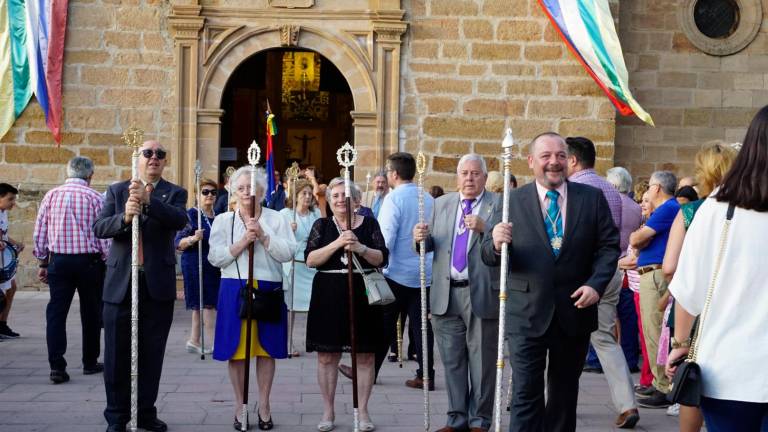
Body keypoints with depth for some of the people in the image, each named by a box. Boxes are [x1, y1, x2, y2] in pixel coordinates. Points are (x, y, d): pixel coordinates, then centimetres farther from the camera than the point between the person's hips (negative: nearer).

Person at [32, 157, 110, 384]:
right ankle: (90, 362, 22)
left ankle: (57, 366, -8)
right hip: (89, 261, -2)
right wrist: (107, 263, 4)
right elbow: (104, 235, -6)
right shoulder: (95, 198, -6)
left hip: (58, 261, 2)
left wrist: (43, 263, 13)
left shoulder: (51, 196, 3)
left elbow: (39, 233, 5)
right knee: (90, 313, 12)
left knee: (56, 313, 1)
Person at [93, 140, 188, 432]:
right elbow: (99, 228, -3)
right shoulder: (117, 191, 9)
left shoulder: (174, 194, 6)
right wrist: (124, 217, -24)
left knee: (152, 354, 6)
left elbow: (179, 220, -16)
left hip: (158, 285, 0)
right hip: (120, 284, 0)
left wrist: (148, 201, -31)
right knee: (117, 354, 3)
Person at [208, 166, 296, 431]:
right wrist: (243, 241, -12)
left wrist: (263, 236, -15)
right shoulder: (223, 221, 7)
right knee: (237, 351, 3)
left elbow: (288, 253, -6)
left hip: (268, 289, 0)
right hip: (234, 289, 0)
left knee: (266, 349, 5)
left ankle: (264, 406, 16)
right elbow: (216, 258, -3)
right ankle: (240, 406, 14)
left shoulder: (276, 219, 6)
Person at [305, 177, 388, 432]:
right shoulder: (322, 225, 5)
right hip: (329, 295, 0)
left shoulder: (369, 224, 5)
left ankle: (362, 411, 13)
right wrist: (338, 243, -17)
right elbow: (310, 259, -6)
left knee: (365, 355, 3)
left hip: (362, 295, 0)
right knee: (327, 356, 4)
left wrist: (360, 248, -19)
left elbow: (382, 259, -2)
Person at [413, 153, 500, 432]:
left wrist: (484, 228, -25)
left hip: (482, 294, -4)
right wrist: (422, 238, -10)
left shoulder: (499, 205, -1)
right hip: (446, 294, 4)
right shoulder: (442, 204, 14)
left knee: (482, 362, 4)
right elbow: (431, 245, 12)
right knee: (452, 361, 10)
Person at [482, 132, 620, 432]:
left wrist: (596, 284, -13)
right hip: (527, 314, -2)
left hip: (575, 311, 2)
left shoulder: (592, 198, 2)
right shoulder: (512, 202, -1)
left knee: (565, 392, 16)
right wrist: (497, 244, -27)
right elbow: (489, 256, -3)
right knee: (526, 393, -5)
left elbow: (609, 246, 2)